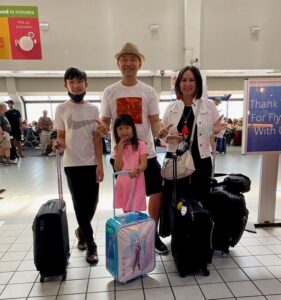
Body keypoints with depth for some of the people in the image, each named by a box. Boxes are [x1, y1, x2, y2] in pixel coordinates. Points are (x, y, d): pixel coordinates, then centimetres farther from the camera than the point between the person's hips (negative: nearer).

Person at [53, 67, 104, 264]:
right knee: (80, 205, 3)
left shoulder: (93, 109, 3)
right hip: (72, 164, -1)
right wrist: (59, 144, -21)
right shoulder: (62, 109, -1)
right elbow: (61, 136, 4)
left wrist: (100, 165, -5)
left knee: (92, 203, 9)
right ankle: (91, 244, 18)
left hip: (92, 164, 2)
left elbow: (97, 138, 0)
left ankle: (81, 232, 37)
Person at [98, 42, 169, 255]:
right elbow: (105, 121, 3)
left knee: (157, 191, 3)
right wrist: (103, 128, -21)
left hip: (146, 152, 0)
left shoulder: (149, 91, 2)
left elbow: (154, 120, -2)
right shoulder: (109, 92, 4)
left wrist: (159, 132, -25)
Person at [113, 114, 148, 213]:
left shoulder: (140, 145, -5)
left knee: (136, 210, -1)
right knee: (126, 211, 14)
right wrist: (120, 150, -11)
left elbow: (144, 164, -11)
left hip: (136, 182, -4)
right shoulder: (117, 148, 5)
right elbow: (118, 168, -4)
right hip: (123, 183, 4)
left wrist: (136, 170, -33)